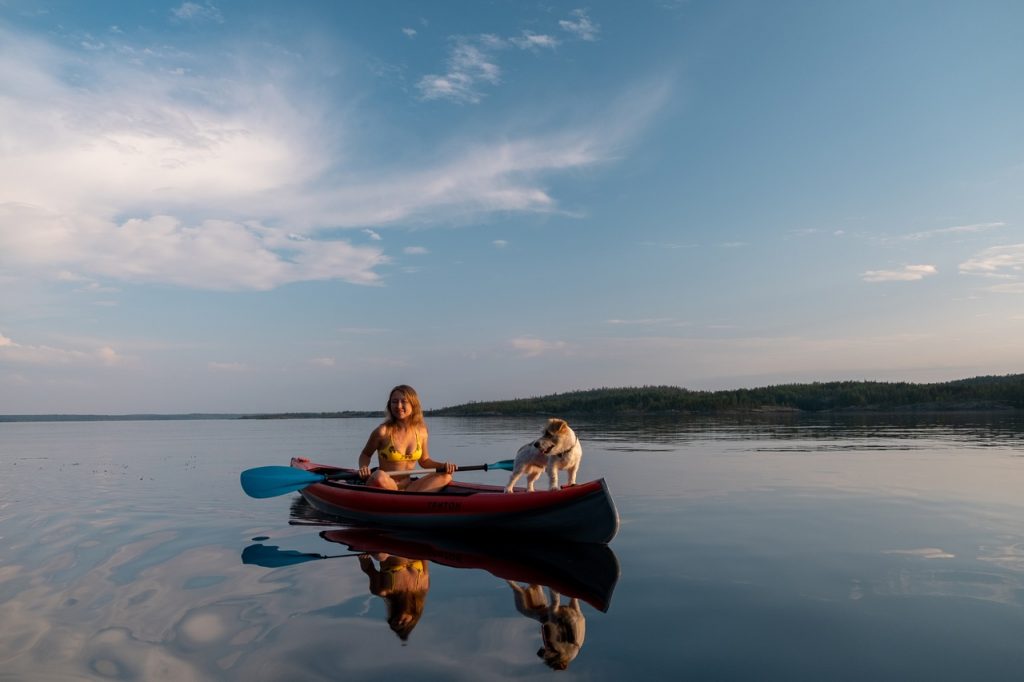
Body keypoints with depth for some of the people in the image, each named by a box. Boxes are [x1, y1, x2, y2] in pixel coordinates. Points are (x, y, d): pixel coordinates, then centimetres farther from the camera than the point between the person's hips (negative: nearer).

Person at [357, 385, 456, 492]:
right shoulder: (383, 431, -8)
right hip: (386, 488, -4)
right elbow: (365, 455, 8)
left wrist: (443, 465, -2)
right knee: (379, 477, -38)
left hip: (409, 487, 4)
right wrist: (363, 467, -14)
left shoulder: (421, 432, 3)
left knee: (445, 476, -14)